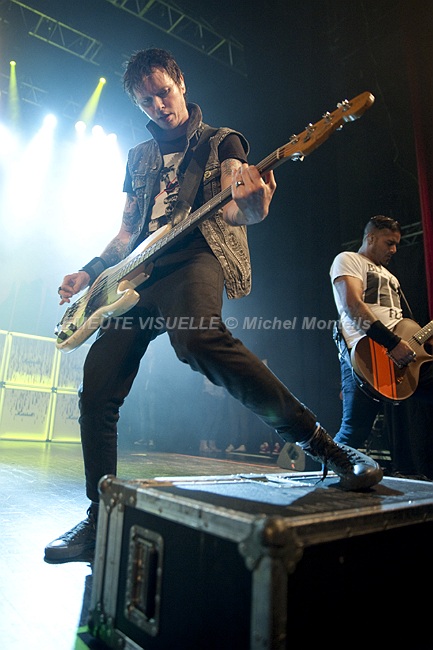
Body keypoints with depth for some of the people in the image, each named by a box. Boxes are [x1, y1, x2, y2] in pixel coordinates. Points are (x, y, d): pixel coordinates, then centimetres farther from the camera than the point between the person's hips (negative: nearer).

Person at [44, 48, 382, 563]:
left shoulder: (222, 141, 14)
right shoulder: (139, 157, 28)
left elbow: (232, 211, -3)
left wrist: (251, 205, -28)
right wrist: (89, 272, 15)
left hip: (196, 255, -5)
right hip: (138, 273, 6)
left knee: (198, 338, -40)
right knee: (96, 390, -5)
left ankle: (319, 442, -27)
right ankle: (101, 518, 9)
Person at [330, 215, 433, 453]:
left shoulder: (389, 276, 32)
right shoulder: (348, 259, 5)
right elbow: (352, 305, -13)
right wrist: (392, 342, -19)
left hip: (403, 351, 8)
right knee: (354, 432, -8)